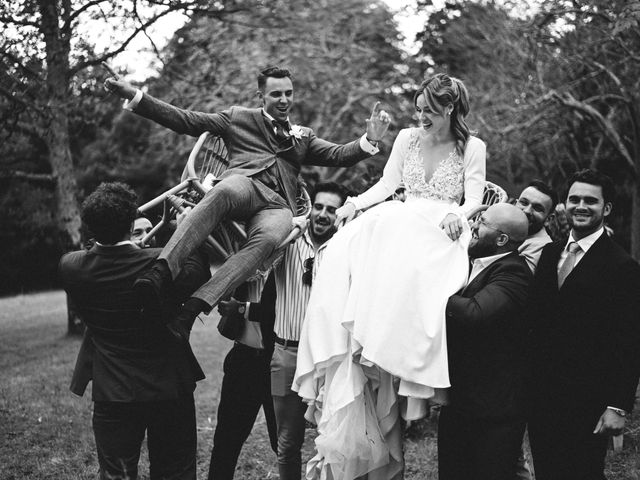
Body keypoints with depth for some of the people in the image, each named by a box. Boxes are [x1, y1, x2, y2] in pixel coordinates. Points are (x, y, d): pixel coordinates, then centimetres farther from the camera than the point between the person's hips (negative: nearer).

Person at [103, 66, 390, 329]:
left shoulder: (303, 136, 34)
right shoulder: (237, 118, 26)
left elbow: (338, 155, 20)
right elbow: (185, 120, 19)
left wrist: (369, 140, -1)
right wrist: (134, 96, 9)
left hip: (278, 205, 2)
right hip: (244, 183, -2)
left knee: (269, 237, -37)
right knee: (225, 191, -41)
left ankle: (195, 306, -49)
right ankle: (162, 271, -56)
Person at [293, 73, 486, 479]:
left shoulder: (472, 147, 6)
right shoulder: (407, 138, 16)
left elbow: (474, 198, 2)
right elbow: (387, 184, 16)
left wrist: (458, 215, -20)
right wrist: (356, 203, 0)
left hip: (440, 230, -4)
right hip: (400, 219, 4)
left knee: (408, 269, -37)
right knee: (349, 252, -26)